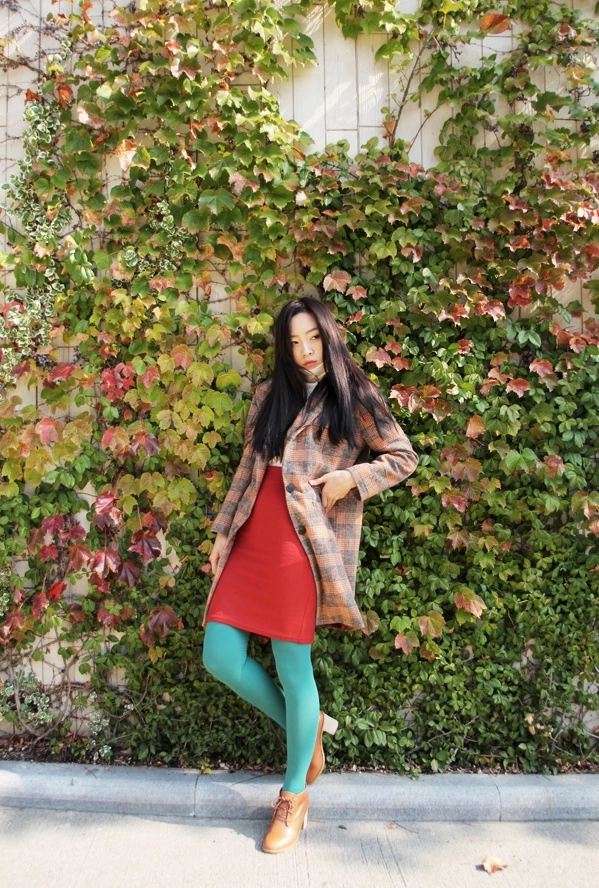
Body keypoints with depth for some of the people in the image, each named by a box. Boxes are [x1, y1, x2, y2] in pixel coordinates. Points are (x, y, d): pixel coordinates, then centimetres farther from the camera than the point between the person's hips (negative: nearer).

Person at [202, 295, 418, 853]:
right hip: (251, 541, 5)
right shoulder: (267, 397, 15)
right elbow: (247, 468, 17)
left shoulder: (354, 397, 2)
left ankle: (295, 795, 25)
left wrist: (351, 477, -11)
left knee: (292, 667, 0)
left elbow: (403, 457, 5)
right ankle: (306, 726, 26)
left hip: (304, 544, -5)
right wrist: (224, 531, 13)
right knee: (220, 656, 0)